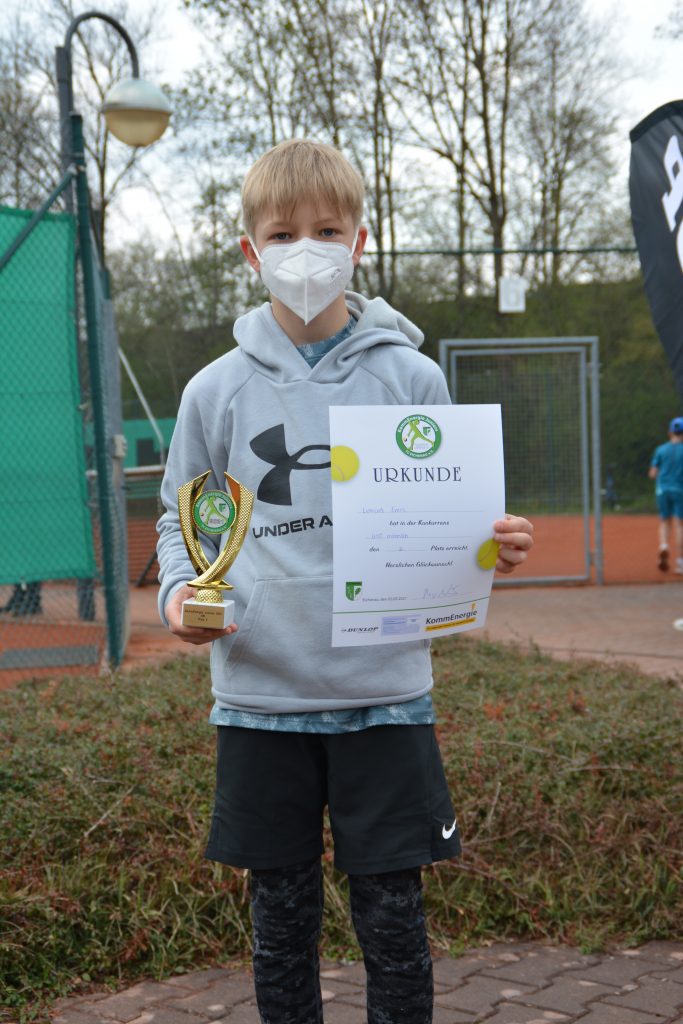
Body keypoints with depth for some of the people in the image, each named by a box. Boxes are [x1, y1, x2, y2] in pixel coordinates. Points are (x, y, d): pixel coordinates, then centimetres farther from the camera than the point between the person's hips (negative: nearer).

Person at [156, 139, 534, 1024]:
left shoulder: (411, 378, 2)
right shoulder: (216, 391, 3)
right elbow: (181, 519, 12)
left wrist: (490, 547, -13)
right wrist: (178, 590, -8)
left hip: (385, 694, -1)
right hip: (261, 695, 1)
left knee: (393, 923, 8)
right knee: (281, 925, 13)